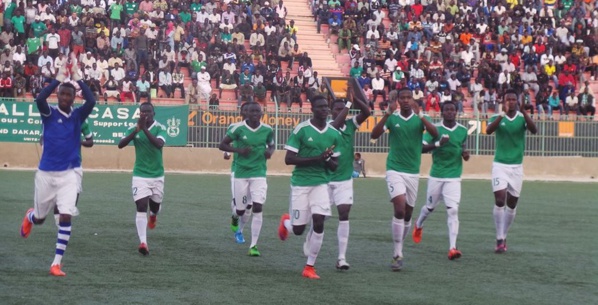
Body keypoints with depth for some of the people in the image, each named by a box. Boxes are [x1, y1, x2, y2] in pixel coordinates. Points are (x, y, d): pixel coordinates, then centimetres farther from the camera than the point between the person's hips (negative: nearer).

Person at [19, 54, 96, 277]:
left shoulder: (77, 115, 1)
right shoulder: (49, 114, -3)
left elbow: (91, 102, -18)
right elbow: (39, 99, -24)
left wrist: (77, 77, -16)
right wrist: (59, 78, -22)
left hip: (68, 174, 0)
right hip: (46, 173, 0)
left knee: (66, 216, -15)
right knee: (39, 218, 15)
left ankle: (57, 263, -9)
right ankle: (29, 217, 55)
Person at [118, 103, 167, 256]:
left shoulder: (160, 128, -8)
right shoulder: (133, 128, -3)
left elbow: (159, 144, -27)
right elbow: (120, 144, -17)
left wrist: (145, 129, -34)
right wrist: (136, 130, -30)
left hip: (157, 175, 1)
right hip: (140, 175, -1)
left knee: (155, 205, 15)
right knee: (141, 207, -14)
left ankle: (153, 216, 54)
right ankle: (143, 242, -18)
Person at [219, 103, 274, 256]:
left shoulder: (267, 130, 0)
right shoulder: (238, 128, -8)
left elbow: (271, 145, 18)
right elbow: (222, 145, -3)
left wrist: (270, 151, -6)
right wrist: (239, 150, -18)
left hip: (259, 174, 1)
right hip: (241, 173, -1)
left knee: (257, 208, -13)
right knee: (240, 210, 6)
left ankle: (253, 245, -8)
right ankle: (240, 229, 45)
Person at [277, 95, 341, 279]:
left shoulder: (334, 134, 4)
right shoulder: (301, 130, -10)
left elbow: (334, 166, 11)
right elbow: (288, 159, -13)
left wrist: (327, 159, -13)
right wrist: (316, 159, -22)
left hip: (321, 183, 3)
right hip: (301, 183, -3)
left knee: (319, 223, -11)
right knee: (298, 229, 1)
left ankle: (310, 267, 1)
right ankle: (286, 221, 39)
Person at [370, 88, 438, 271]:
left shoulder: (419, 118, 2)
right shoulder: (392, 118, -1)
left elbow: (435, 134, -15)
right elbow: (374, 135, -15)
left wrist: (420, 116, -29)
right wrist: (388, 113, -24)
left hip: (413, 172, 3)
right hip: (395, 170, -3)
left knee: (407, 214, 11)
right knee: (400, 209, -19)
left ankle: (398, 251, 28)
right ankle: (398, 255, -16)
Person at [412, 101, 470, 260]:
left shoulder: (463, 130, 4)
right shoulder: (435, 129, -7)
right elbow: (421, 148, -14)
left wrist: (464, 153, 0)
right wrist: (438, 143, -28)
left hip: (454, 177, 1)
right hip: (436, 176, -1)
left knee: (453, 210, -14)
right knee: (430, 207, 17)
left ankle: (452, 248, -18)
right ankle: (418, 226, 52)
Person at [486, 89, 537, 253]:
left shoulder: (522, 118, 1)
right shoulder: (497, 118, -2)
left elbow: (534, 130, -20)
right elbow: (488, 130, -23)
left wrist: (524, 111, -34)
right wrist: (503, 113, -36)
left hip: (517, 166, 2)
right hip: (500, 165, -2)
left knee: (512, 204, 8)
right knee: (500, 200, -14)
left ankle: (504, 237, 23)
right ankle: (499, 239, -8)